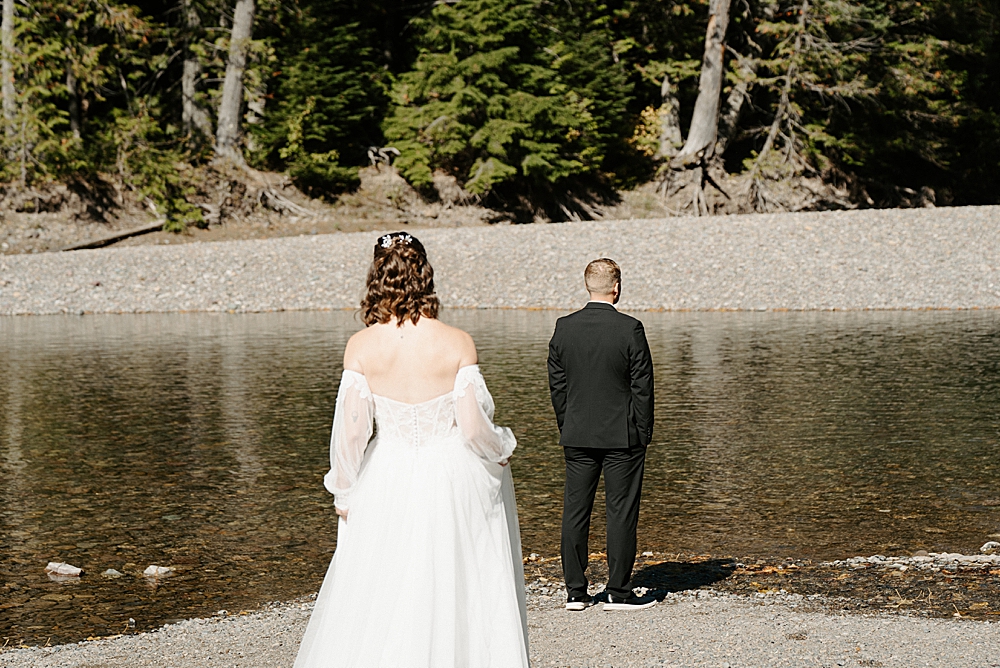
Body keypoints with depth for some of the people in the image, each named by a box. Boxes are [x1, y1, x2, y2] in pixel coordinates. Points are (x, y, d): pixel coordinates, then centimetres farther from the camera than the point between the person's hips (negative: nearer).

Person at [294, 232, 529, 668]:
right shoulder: (457, 344, -11)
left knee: (375, 606, 12)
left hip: (388, 480, 1)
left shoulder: (361, 346, -9)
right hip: (452, 480, -1)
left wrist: (343, 491, 6)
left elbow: (351, 430, -8)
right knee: (456, 595, 13)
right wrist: (500, 451, 10)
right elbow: (473, 427, -11)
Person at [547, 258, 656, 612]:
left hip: (577, 436, 4)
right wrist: (644, 433, 1)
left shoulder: (564, 327, -1)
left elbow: (556, 384, 5)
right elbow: (642, 386, -9)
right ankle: (618, 592, 7)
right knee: (621, 512, 3)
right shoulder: (630, 329, -12)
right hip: (622, 436, -4)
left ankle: (575, 592, 12)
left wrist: (566, 427, 14)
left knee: (575, 511, 8)